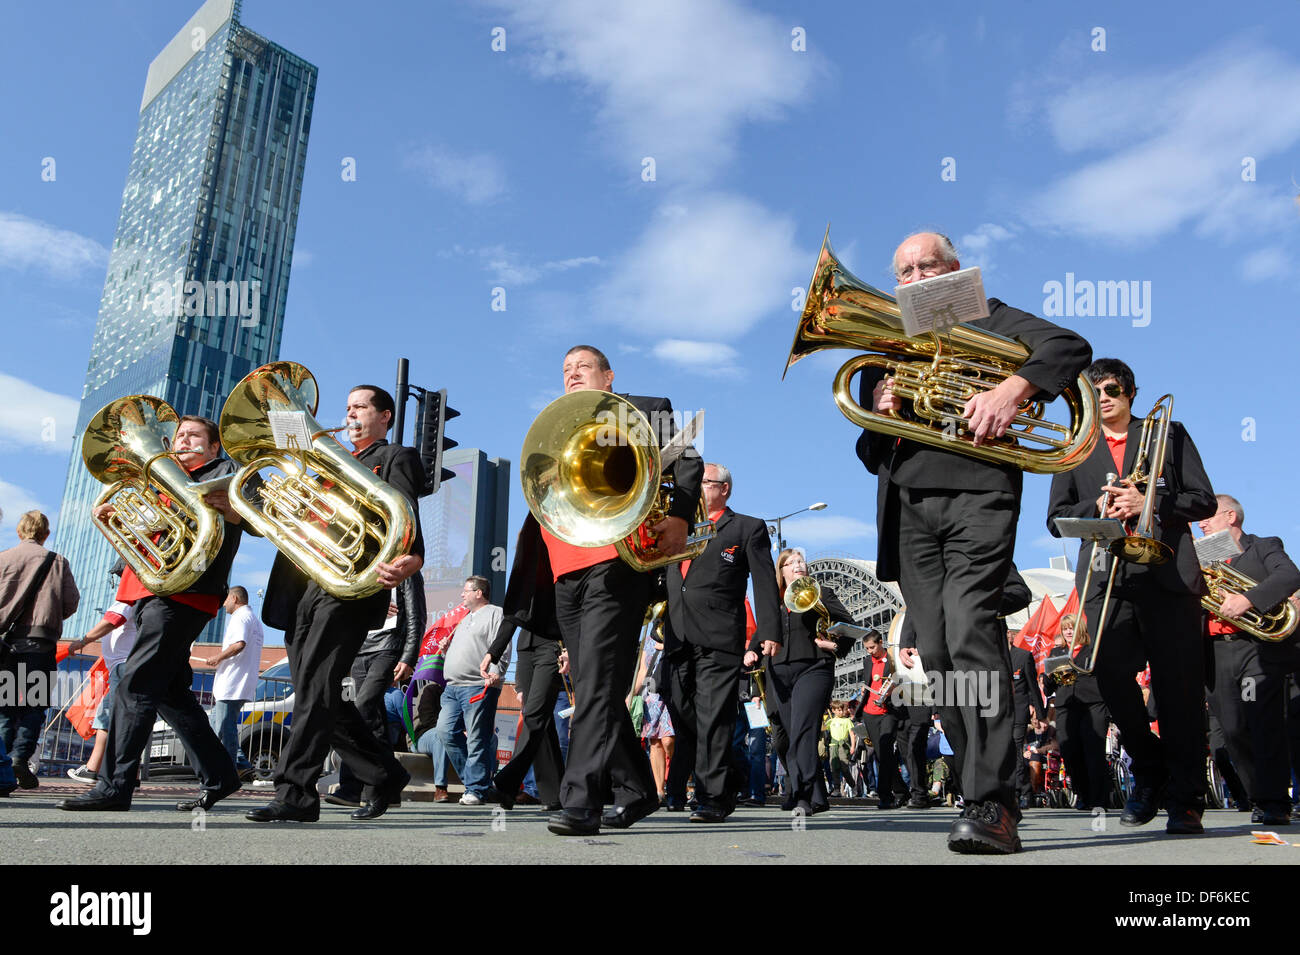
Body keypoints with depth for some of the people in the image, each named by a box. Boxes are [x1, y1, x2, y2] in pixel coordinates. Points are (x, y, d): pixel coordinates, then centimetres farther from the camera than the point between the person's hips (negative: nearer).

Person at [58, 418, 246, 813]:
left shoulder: (224, 470, 5)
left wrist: (225, 506, -32)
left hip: (184, 592, -9)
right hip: (155, 593, 9)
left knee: (136, 685, -13)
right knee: (170, 691, 8)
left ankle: (114, 786, -11)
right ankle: (218, 776, 14)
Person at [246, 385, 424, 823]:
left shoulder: (397, 459, 7)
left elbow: (406, 519, -11)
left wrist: (411, 560, -31)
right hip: (301, 592, 8)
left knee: (316, 686, -13)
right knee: (317, 694, 7)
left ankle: (295, 793, -10)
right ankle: (384, 776, 19)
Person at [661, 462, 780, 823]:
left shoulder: (747, 528, 8)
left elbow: (765, 583, -1)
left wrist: (769, 631, -10)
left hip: (719, 637, -6)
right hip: (679, 638, 6)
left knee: (713, 720, -8)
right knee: (683, 717, 7)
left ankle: (713, 798, 0)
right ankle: (730, 782, 23)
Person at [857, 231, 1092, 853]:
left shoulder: (986, 320, 16)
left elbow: (1070, 346, -1)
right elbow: (869, 454, 22)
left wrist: (1012, 389, -19)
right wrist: (878, 408, 0)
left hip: (976, 495, -5)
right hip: (907, 509, 5)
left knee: (970, 634, -20)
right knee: (936, 654, 1)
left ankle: (992, 806, -19)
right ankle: (988, 784, 13)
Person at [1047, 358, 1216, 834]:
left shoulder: (1170, 434, 16)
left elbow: (1204, 501, 8)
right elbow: (1056, 518, 11)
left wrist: (1147, 503, -8)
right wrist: (1098, 506, -7)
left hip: (1168, 574, -1)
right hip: (1107, 577, 1)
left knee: (1179, 687, -4)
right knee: (1111, 678, -8)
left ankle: (1185, 799, 5)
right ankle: (1149, 770, 16)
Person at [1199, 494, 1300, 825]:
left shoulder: (1265, 547, 9)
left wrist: (1247, 599, -24)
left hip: (1259, 647, -5)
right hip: (1218, 652, 5)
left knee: (1264, 725, -12)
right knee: (1233, 730, 2)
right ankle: (1259, 798, 12)